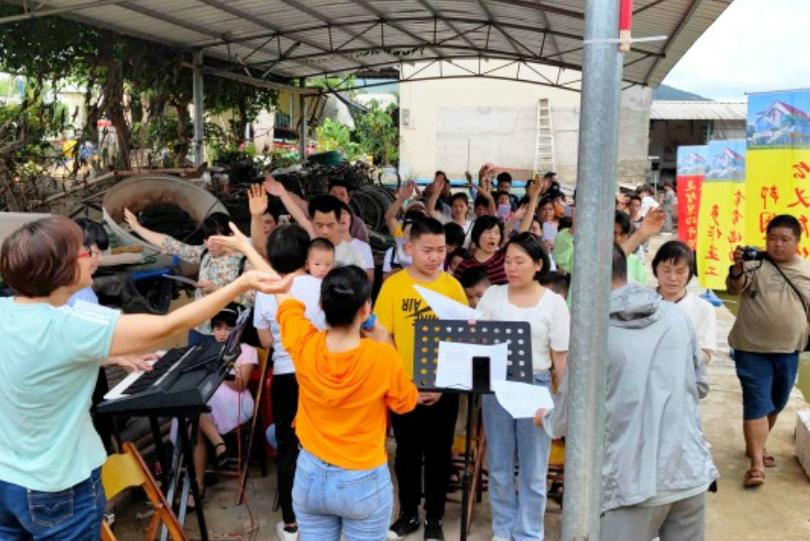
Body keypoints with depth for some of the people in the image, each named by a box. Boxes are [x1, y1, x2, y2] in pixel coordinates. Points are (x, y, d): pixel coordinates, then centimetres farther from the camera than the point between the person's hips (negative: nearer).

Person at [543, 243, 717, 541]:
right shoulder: (677, 316, 2)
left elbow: (569, 413, 0)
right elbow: (701, 384, 14)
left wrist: (546, 419, 22)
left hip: (634, 481, -5)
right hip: (691, 472, 5)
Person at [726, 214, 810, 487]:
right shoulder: (756, 263, -9)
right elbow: (735, 289, -23)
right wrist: (738, 268, -42)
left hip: (788, 350, 5)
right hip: (753, 348, -5)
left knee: (777, 403, 18)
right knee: (757, 403, -5)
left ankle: (755, 444, 39)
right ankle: (757, 464, 0)